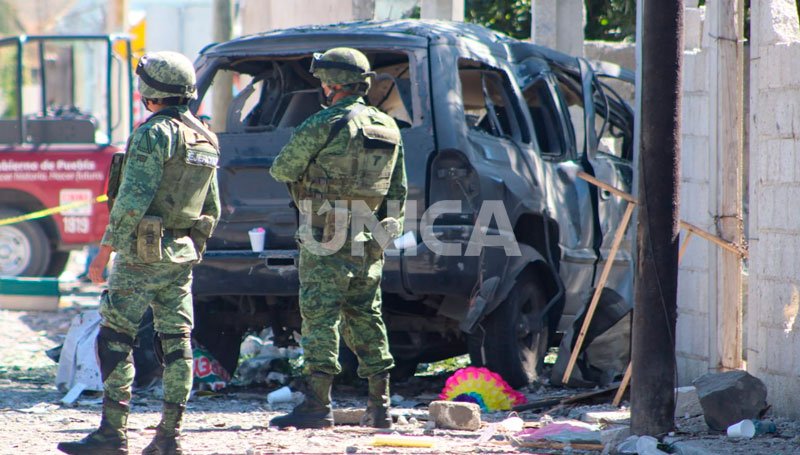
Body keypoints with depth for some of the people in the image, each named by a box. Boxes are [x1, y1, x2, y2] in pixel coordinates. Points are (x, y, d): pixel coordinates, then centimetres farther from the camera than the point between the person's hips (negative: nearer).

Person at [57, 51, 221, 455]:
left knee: (115, 338, -5)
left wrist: (106, 248, -16)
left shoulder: (155, 134, -14)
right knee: (176, 341, 7)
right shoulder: (205, 140, 13)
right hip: (182, 256, 8)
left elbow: (133, 199, -20)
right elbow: (211, 210, 18)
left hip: (142, 254, -8)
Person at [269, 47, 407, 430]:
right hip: (369, 242, 7)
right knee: (365, 317, 13)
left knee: (320, 316, -7)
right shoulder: (388, 128, 11)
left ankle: (317, 405, -12)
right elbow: (398, 190, 15)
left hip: (327, 241, -7)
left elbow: (281, 169, -4)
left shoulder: (325, 125, -13)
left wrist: (306, 168, 17)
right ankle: (379, 405, 15)